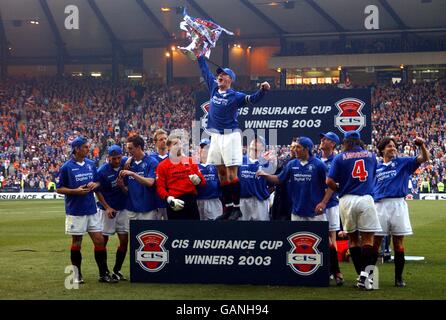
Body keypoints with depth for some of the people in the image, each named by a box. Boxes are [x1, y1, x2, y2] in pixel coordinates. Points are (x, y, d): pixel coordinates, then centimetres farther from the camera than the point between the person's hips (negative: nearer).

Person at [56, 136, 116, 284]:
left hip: (92, 210, 4)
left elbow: (98, 182, 18)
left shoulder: (91, 164, 7)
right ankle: (77, 274, 17)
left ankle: (103, 274, 8)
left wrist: (95, 184, -5)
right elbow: (59, 189, -5)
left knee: (99, 240, 1)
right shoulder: (66, 167, -7)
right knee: (76, 242, 5)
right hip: (75, 211, -4)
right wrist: (76, 191, -18)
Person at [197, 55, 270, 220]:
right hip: (215, 136, 6)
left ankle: (236, 208, -6)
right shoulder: (214, 88, 10)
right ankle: (227, 207, 13)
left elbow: (252, 99, -21)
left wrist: (262, 90, -39)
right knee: (221, 173, 8)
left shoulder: (235, 96, -7)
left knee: (232, 174, -9)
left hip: (230, 136, -6)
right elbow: (205, 71, 21)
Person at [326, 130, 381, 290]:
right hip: (366, 198, 0)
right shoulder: (371, 155, 11)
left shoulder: (340, 158, 3)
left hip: (347, 199, 0)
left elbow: (329, 182, -4)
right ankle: (365, 273, -18)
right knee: (367, 238, -2)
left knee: (353, 238, 11)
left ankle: (361, 275, 9)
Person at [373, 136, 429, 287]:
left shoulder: (403, 162, 10)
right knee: (375, 242, 1)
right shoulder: (376, 167, 15)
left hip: (398, 205, -1)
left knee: (398, 242, 2)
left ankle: (399, 278, 8)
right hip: (380, 205, 1)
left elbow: (424, 158, 0)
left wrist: (422, 145, -17)